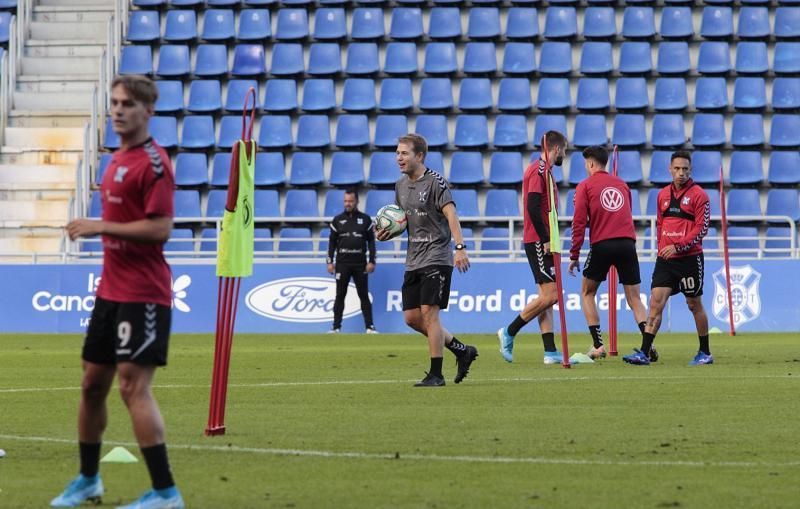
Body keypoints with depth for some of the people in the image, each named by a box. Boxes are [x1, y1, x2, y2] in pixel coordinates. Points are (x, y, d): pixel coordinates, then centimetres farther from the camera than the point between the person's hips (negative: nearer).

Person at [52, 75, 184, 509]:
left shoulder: (153, 162, -14)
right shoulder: (117, 159, 15)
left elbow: (160, 228, -21)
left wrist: (100, 227, -19)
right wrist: (94, 230, 12)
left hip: (142, 294, -9)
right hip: (110, 290, 9)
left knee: (133, 387, -13)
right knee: (92, 383, 15)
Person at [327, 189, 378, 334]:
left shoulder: (365, 219, 5)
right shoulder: (338, 220, 7)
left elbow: (371, 241, 4)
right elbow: (332, 242, 8)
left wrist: (372, 261, -4)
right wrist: (330, 262, 0)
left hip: (360, 263, -1)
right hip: (342, 263, 1)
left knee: (364, 295, 0)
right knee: (340, 295, 1)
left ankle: (369, 326, 1)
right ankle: (336, 327, 3)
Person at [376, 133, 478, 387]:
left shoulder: (435, 182, -11)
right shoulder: (401, 185, 13)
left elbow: (450, 214, -20)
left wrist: (460, 247, -32)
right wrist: (388, 233, 4)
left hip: (436, 258, -8)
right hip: (413, 260, 8)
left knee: (429, 313, -11)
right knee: (411, 317, 5)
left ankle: (436, 374, -4)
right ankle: (462, 351, 20)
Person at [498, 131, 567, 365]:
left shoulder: (542, 170, 18)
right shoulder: (539, 170, -12)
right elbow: (533, 207, -21)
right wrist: (545, 240, -20)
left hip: (541, 242, 10)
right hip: (538, 242, -10)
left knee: (547, 297, 7)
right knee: (550, 295, -12)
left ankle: (550, 352, 5)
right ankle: (509, 332, -2)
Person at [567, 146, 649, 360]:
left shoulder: (585, 186, 5)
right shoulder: (621, 184, 18)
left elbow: (579, 222, -1)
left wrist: (574, 256, 0)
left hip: (602, 245, -3)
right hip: (627, 243, 3)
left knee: (587, 293, 15)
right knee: (634, 298, 6)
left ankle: (598, 345, 4)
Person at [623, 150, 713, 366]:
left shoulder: (698, 195, -5)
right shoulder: (663, 195, 12)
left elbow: (702, 228, -11)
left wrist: (678, 246, -18)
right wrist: (662, 247, 10)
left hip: (690, 257, -4)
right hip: (665, 258, 4)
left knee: (694, 305, 5)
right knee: (656, 302, -6)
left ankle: (705, 353, 18)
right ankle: (644, 353, -11)